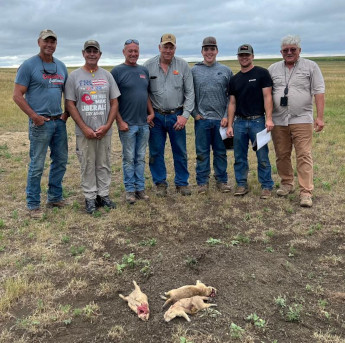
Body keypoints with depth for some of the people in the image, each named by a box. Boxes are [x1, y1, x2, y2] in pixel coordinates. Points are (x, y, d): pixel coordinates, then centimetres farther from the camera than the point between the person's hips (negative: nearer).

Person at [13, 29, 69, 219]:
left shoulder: (61, 66, 13)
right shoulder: (29, 65, -6)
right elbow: (17, 95, -8)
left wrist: (67, 112, 7)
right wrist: (34, 116, -14)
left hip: (59, 122, 6)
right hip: (40, 123, -6)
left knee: (61, 161, 12)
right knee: (37, 165, -2)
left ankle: (55, 197, 27)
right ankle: (33, 204, 11)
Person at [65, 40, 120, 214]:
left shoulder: (107, 75, 7)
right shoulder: (74, 76, 0)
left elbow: (114, 103, 6)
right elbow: (70, 104, -3)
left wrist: (107, 126, -6)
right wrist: (85, 128, -11)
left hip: (105, 131, 2)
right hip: (84, 131, -2)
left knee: (104, 164, 10)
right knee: (87, 165, 5)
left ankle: (103, 195, 22)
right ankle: (90, 198, 16)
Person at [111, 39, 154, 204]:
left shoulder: (144, 70, 12)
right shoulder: (117, 71, -5)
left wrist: (151, 112, 6)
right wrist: (120, 121, -12)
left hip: (144, 123, 5)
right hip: (127, 124, -5)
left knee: (141, 158, 11)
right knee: (129, 158, 4)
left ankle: (140, 188, 20)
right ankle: (130, 190, 15)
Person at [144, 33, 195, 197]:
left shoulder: (183, 66, 1)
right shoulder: (149, 66, 0)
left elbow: (189, 92, 1)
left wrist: (185, 115, -6)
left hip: (176, 116, 0)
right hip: (156, 116, 0)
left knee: (180, 152, 6)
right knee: (156, 152, 7)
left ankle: (182, 183, 21)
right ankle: (160, 183, 22)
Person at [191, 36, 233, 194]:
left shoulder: (226, 71, 6)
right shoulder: (194, 71, 5)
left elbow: (231, 96, 5)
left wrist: (227, 116, -4)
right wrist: (195, 113, -3)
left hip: (221, 119, 1)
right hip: (201, 119, 0)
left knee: (221, 152, 9)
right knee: (202, 152, 5)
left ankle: (222, 180, 20)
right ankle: (202, 182, 15)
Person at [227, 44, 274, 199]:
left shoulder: (262, 73, 0)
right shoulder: (234, 79, 14)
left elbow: (267, 96, -6)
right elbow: (232, 103, 13)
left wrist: (269, 118, -16)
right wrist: (229, 125, 7)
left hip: (257, 121, -4)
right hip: (239, 122, 4)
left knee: (262, 157, -2)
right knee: (239, 157, 8)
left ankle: (266, 186, 9)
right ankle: (242, 184, 19)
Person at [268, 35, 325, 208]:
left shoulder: (310, 66, 3)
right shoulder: (273, 69, 11)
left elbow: (319, 92, -1)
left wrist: (320, 117, -8)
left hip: (302, 120, -3)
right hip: (278, 121, 3)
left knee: (304, 156, -6)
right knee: (282, 155, 11)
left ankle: (306, 192, -4)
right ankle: (286, 184, 28)